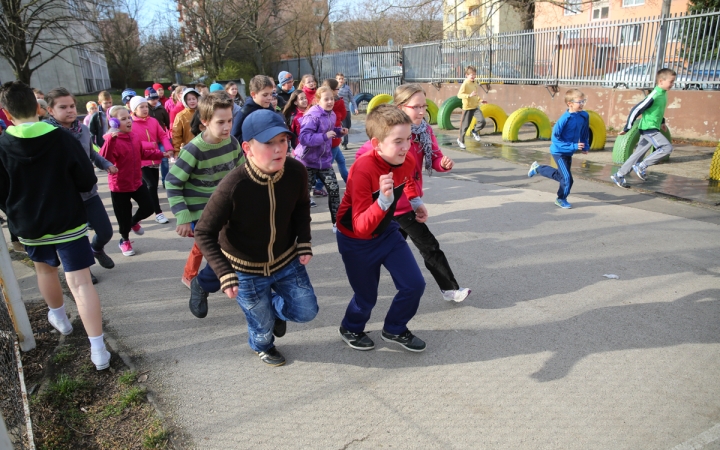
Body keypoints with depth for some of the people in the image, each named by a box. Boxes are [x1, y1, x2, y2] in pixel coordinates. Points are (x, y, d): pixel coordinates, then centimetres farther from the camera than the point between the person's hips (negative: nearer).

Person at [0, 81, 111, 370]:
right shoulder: (64, 139, -14)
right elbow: (88, 181, -8)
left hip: (28, 225, 2)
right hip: (69, 222, -2)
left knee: (45, 270, 28)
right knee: (80, 282, -4)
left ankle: (59, 318, 50)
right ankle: (98, 350, -8)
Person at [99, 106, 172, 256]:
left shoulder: (135, 137, 1)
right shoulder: (112, 140, -22)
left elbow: (143, 153, 18)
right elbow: (104, 161, -36)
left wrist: (161, 154, 18)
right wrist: (110, 141, -45)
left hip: (137, 182, 6)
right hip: (119, 186, -6)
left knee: (148, 208, 11)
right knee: (124, 216, 7)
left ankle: (134, 222, 44)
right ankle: (124, 240, 33)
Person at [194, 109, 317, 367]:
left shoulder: (296, 172, -21)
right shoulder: (233, 186, -33)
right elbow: (204, 233, -22)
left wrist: (304, 243, -6)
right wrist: (225, 274, -30)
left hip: (287, 260, 4)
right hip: (246, 270, -3)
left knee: (306, 311, 13)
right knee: (263, 323, 16)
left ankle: (277, 308, 48)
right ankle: (262, 346, 55)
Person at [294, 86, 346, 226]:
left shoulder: (331, 115, 3)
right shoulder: (312, 116, -23)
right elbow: (304, 138, -31)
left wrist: (338, 131, 1)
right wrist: (325, 136, -34)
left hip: (324, 160, 6)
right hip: (307, 161, -6)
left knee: (334, 189, 1)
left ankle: (336, 222, 12)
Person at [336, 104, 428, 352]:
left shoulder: (407, 160, -13)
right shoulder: (363, 169, -33)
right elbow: (361, 228, -37)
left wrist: (416, 202, 3)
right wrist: (384, 200, -50)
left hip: (386, 231, 6)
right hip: (355, 240, -6)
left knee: (415, 285, 1)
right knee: (366, 297, 7)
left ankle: (394, 330, 29)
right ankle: (351, 328, 42)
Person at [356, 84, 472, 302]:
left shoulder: (425, 130, -2)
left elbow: (434, 157, -2)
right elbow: (362, 156, -18)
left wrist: (444, 163, -24)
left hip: (411, 197, 9)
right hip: (399, 201, -8)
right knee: (429, 246, -2)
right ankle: (450, 289, 11)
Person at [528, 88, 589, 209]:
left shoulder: (584, 116, -6)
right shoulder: (565, 119, -25)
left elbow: (585, 133, 11)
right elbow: (555, 138, -23)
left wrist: (585, 147, 7)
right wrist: (574, 146, -26)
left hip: (569, 153, 7)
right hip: (559, 152, -7)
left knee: (560, 175, 22)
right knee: (567, 178, -8)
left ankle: (537, 168, 42)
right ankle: (561, 199, 18)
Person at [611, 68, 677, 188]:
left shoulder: (663, 94, 8)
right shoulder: (654, 95, -19)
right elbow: (636, 110, -20)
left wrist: (662, 122, 31)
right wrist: (627, 128, -19)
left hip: (653, 129, 9)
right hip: (648, 129, -9)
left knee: (638, 155, 11)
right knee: (667, 148, -17)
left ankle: (619, 176, 16)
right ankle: (641, 166, -9)